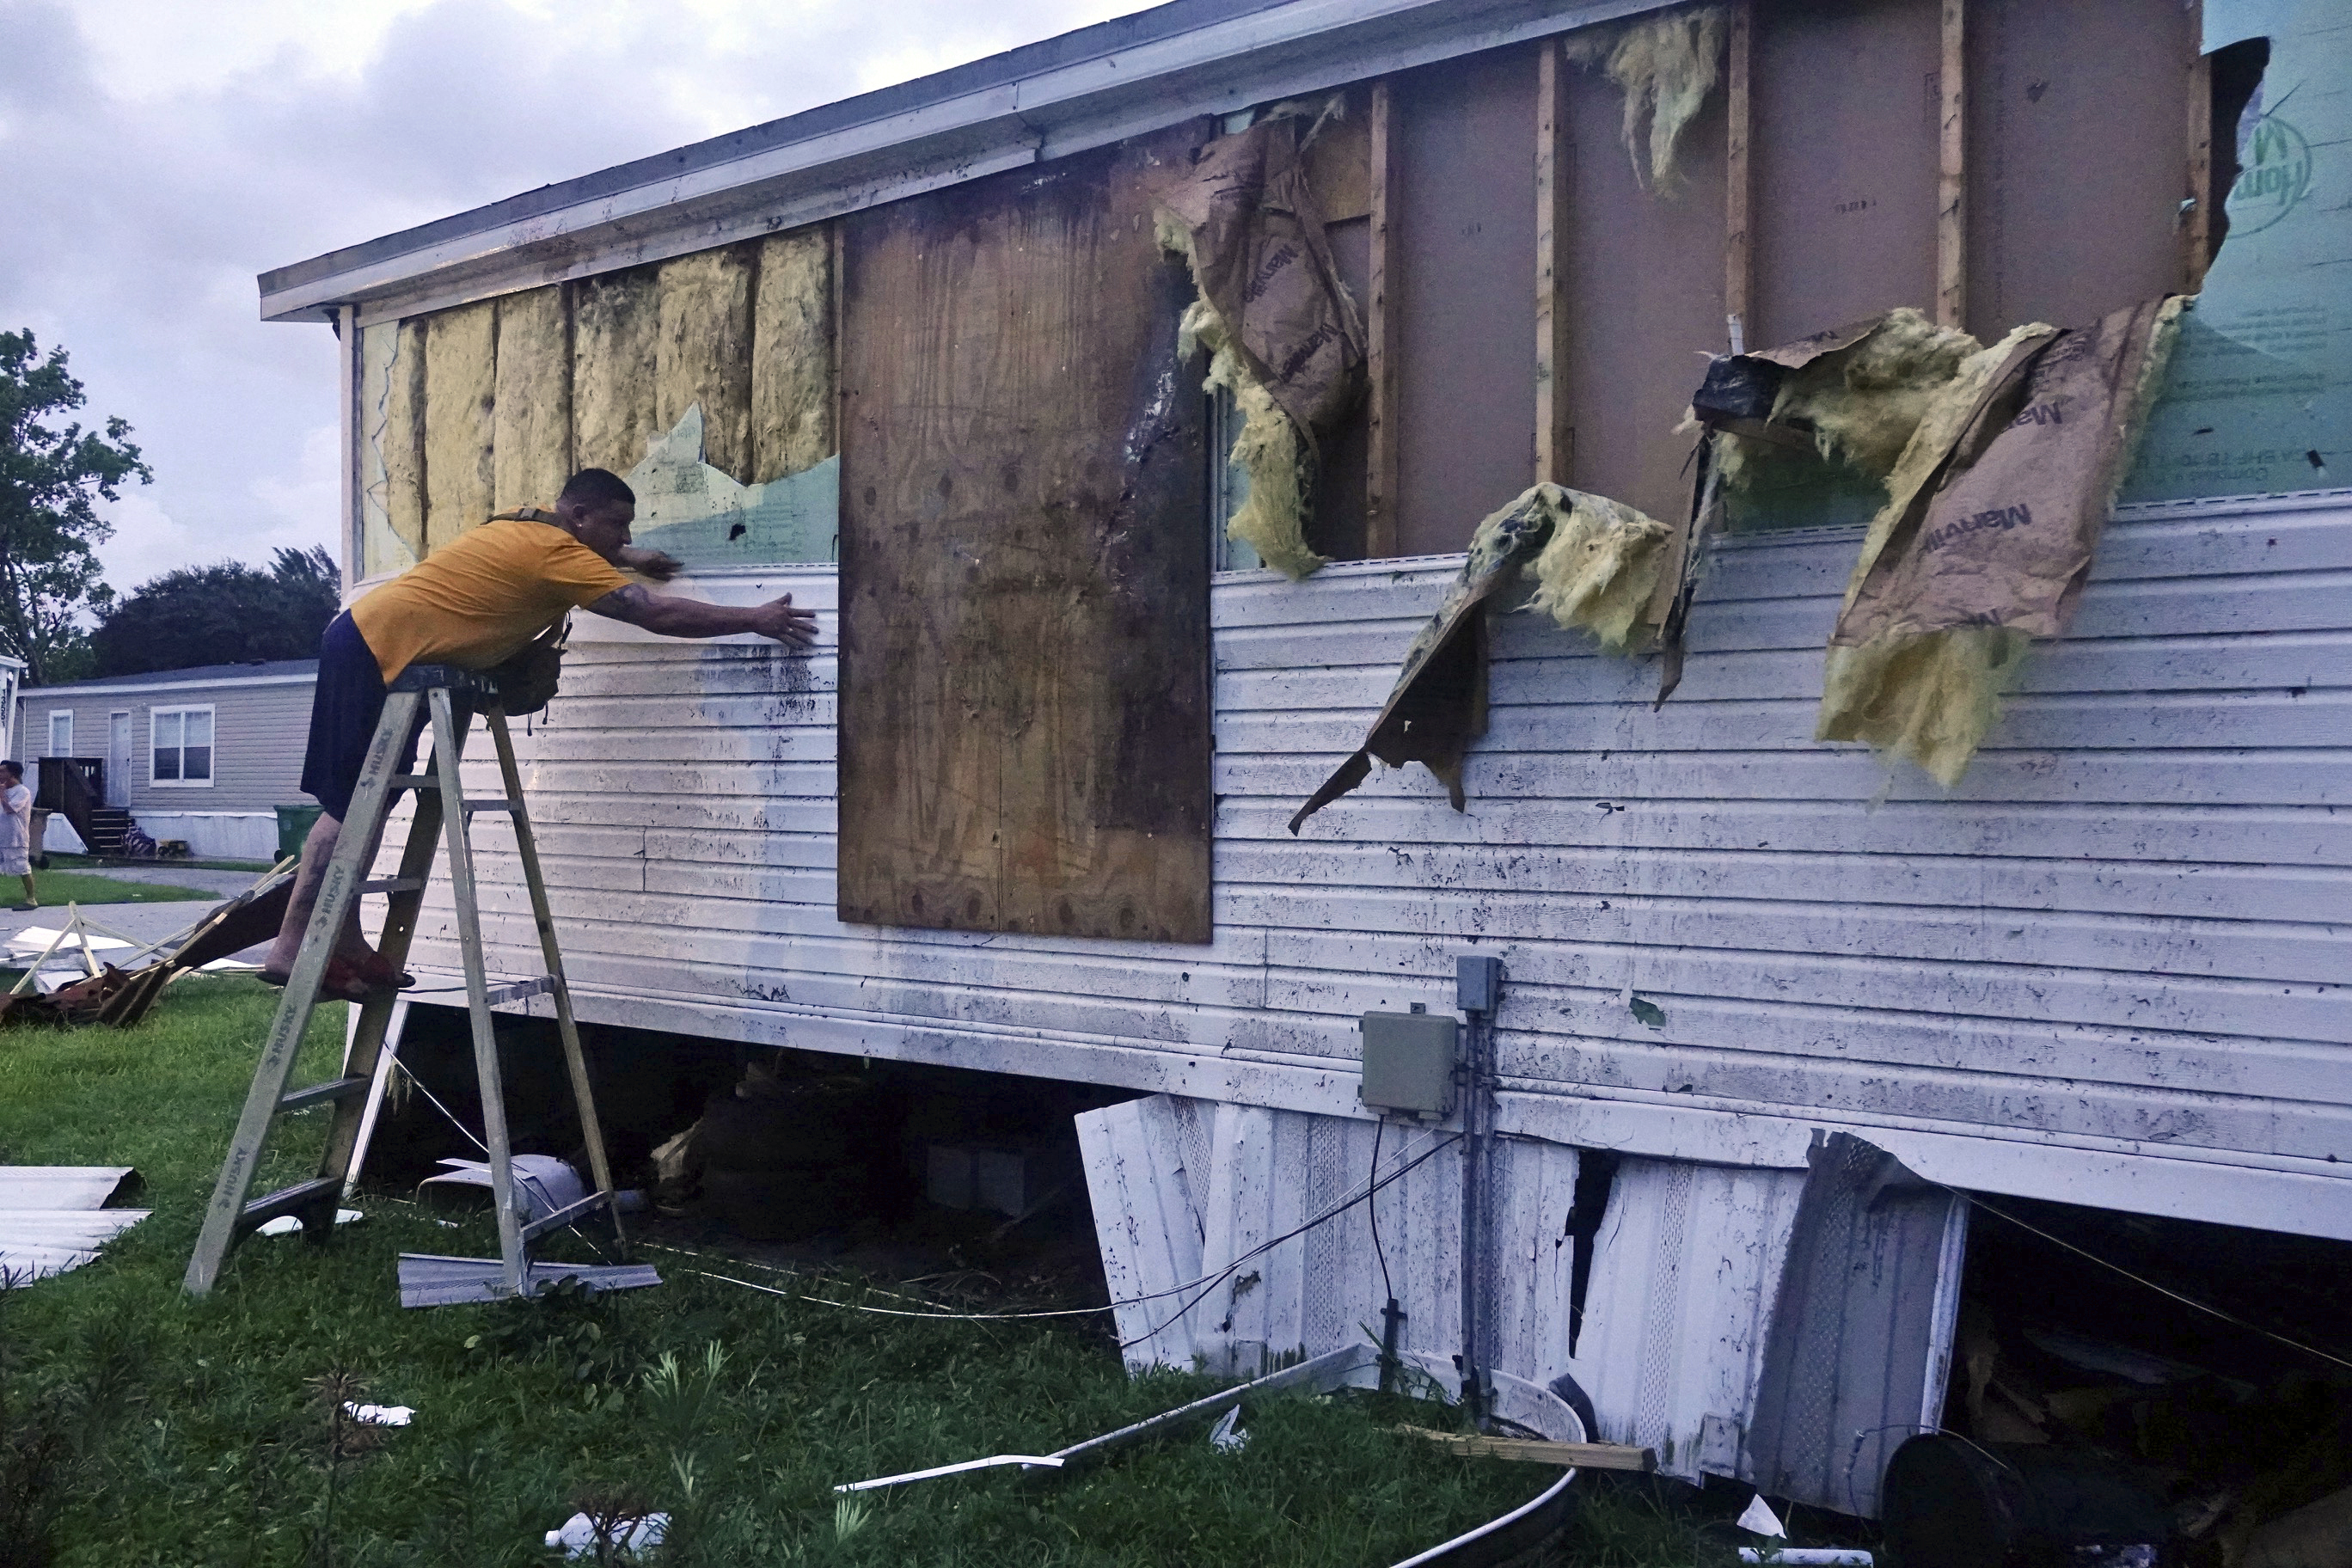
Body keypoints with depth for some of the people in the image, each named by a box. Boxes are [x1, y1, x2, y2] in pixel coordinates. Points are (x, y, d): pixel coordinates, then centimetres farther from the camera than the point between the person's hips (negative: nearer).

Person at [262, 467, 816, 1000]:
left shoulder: (532, 529, 12)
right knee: (349, 809, -8)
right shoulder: (556, 553, -16)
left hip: (369, 640, 10)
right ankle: (292, 948, -6)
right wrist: (755, 620, -14)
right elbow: (656, 614, -20)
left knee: (362, 807, 10)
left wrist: (628, 558, 28)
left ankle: (346, 945, 13)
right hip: (374, 650, -10)